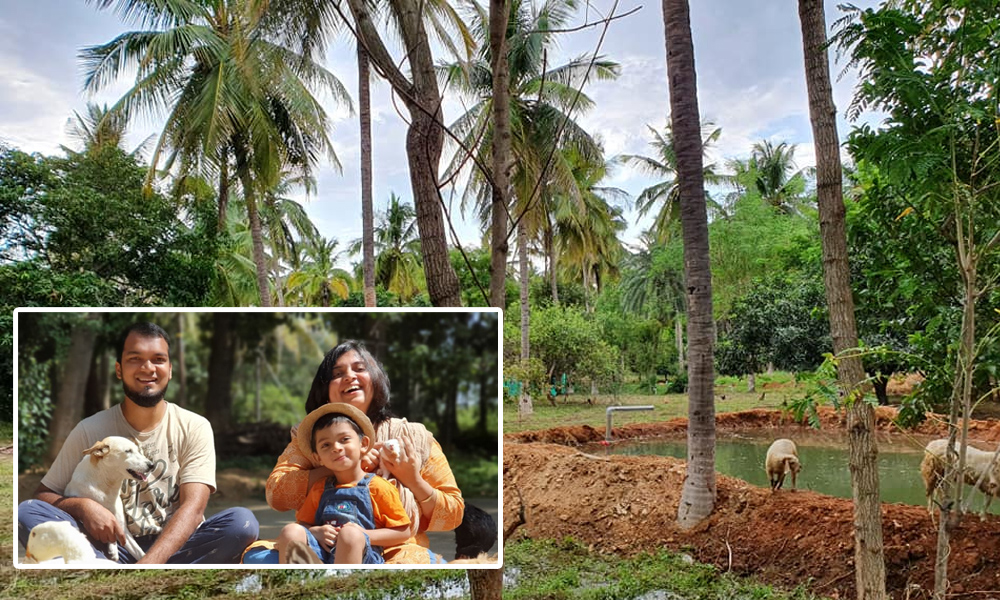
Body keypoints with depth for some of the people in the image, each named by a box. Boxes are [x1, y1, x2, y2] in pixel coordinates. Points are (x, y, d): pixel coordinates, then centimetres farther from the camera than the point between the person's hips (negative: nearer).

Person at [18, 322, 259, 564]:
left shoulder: (194, 428, -3)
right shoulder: (89, 431, 3)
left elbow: (193, 507, -14)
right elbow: (43, 495, 5)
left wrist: (150, 561, -30)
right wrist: (81, 506, -18)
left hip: (174, 547, -1)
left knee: (243, 521, -29)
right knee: (27, 511, -20)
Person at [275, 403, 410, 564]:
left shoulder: (377, 487, 4)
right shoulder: (319, 489, 19)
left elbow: (403, 532, 2)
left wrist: (365, 536, -10)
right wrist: (315, 532, -2)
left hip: (360, 555, -4)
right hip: (320, 552, 4)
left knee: (349, 533, -35)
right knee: (291, 531, -21)